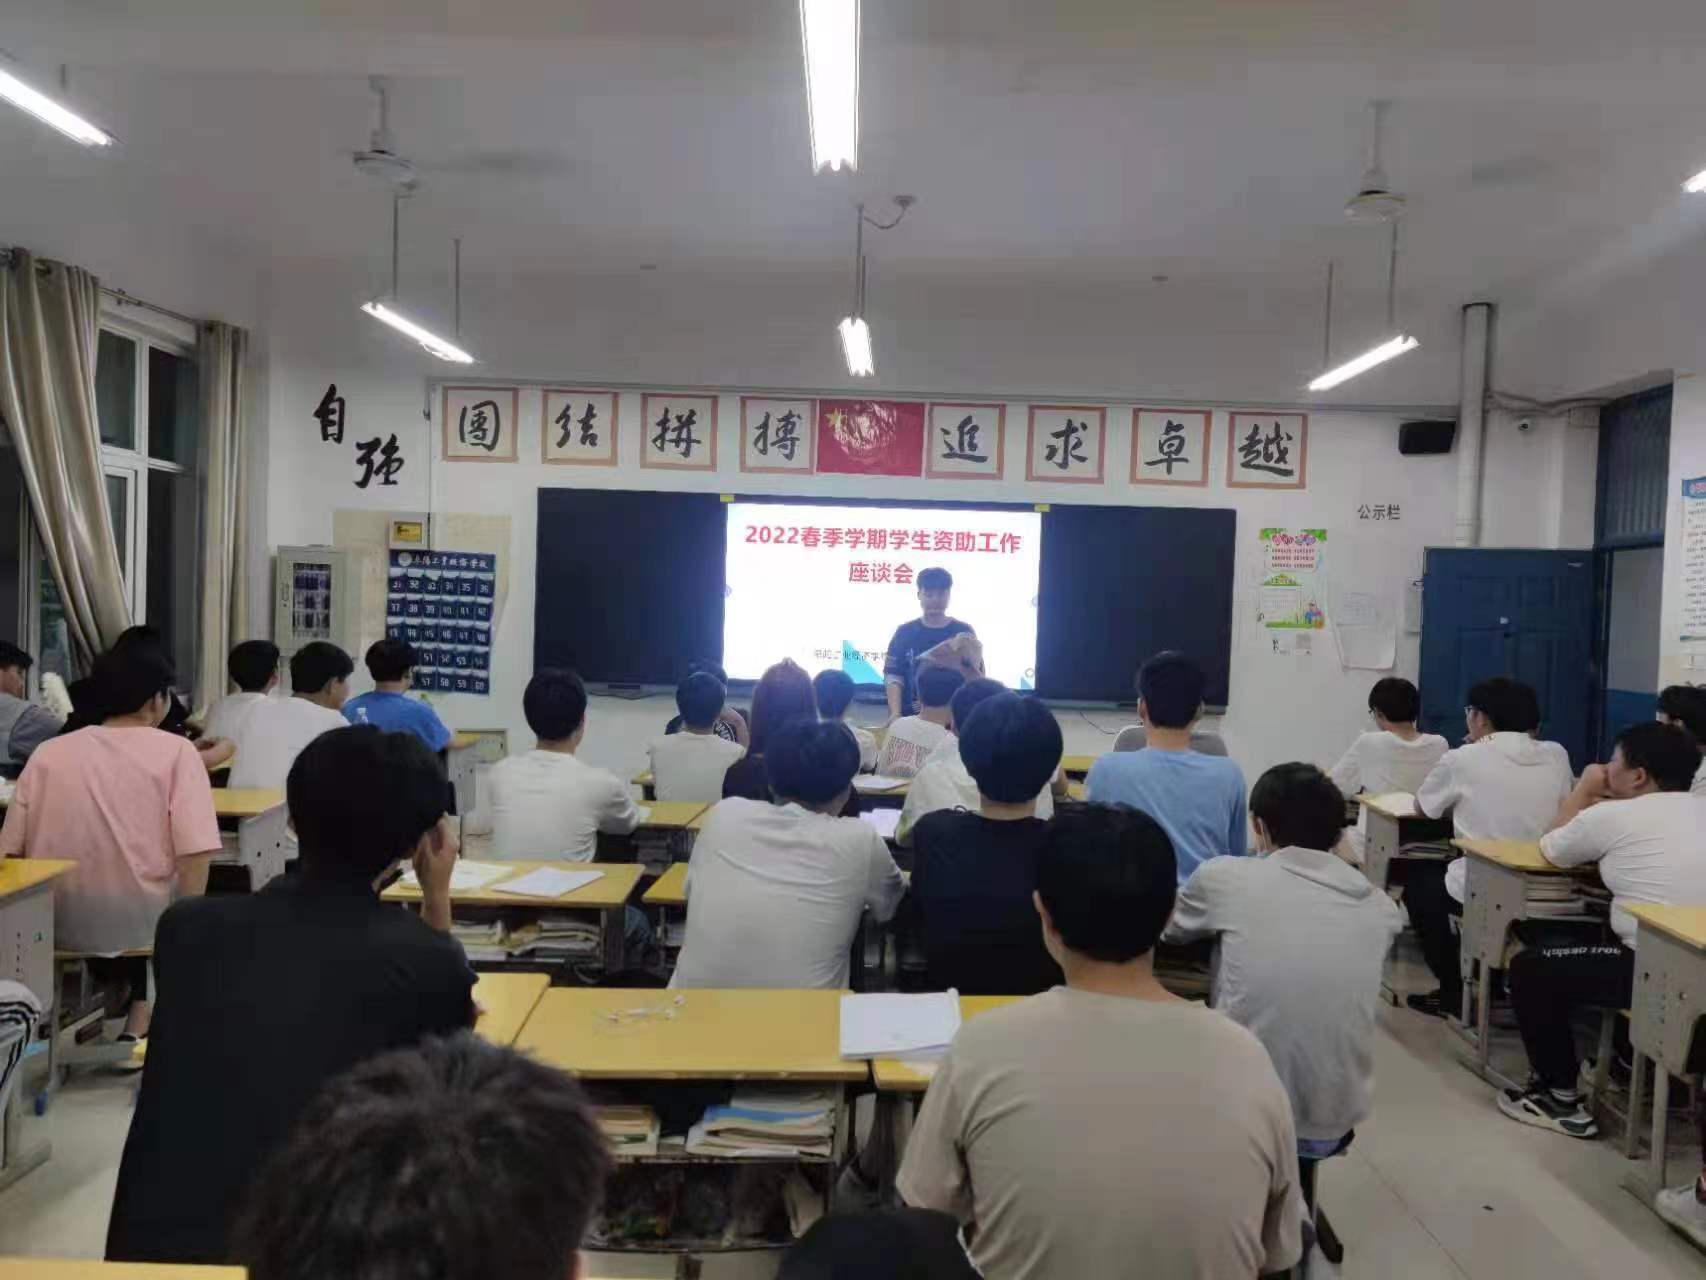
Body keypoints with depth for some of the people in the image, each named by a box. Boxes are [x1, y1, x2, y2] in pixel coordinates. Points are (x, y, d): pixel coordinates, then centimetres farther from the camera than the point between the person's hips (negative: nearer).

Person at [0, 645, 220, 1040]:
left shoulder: (47, 753, 3)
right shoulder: (176, 750, -8)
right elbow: (194, 851, -16)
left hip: (61, 924, 4)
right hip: (142, 922, -3)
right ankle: (140, 1016, 20)